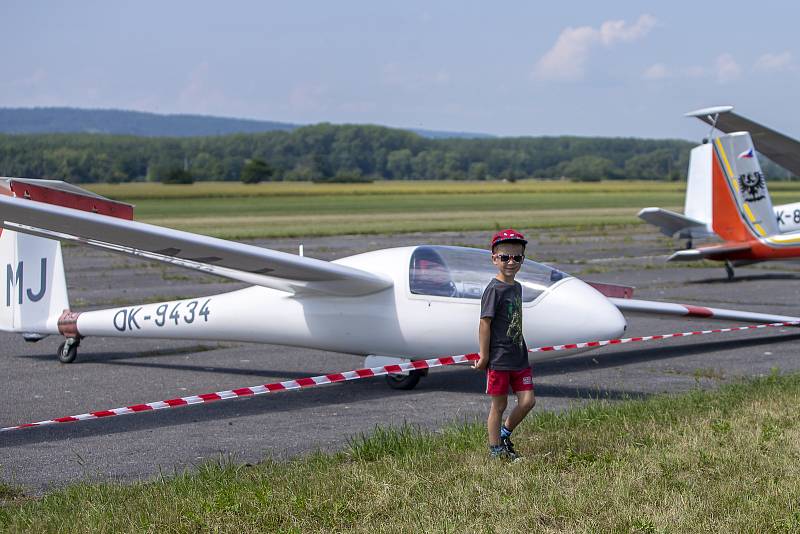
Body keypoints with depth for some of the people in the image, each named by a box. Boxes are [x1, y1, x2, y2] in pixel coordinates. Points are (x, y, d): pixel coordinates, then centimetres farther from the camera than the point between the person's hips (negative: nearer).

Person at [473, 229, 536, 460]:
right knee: (499, 405, 2)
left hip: (519, 355, 7)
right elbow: (484, 323, -15)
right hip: (499, 357, -7)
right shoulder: (494, 289, -14)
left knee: (528, 400, 4)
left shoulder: (517, 287, 10)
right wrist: (484, 356, -15)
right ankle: (496, 449, 14)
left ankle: (505, 433, 26)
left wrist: (521, 349, 18)